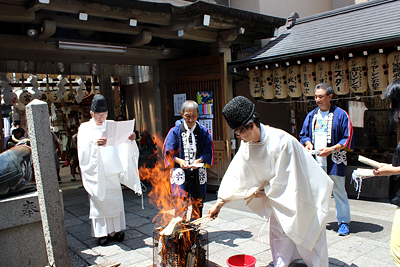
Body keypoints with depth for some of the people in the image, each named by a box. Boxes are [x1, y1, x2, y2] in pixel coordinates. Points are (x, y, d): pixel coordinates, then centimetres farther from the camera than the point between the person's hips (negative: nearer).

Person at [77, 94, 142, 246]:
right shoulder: (85, 129, -1)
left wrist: (130, 139, -17)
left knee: (115, 201, 8)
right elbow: (83, 151, -12)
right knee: (99, 203, 5)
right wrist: (94, 144, -30)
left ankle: (116, 230, 22)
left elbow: (124, 143, 4)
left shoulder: (112, 126, 6)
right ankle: (102, 233, 18)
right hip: (96, 174, -2)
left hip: (112, 172, 2)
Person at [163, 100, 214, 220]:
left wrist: (199, 160, -17)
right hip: (180, 174, -2)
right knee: (181, 207, -5)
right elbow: (168, 152, 0)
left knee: (197, 205, 11)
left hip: (198, 174, 2)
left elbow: (208, 152, 2)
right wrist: (179, 161, -18)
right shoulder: (175, 131, 1)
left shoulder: (204, 132, 3)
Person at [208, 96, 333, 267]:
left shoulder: (281, 141, -32)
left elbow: (284, 181, -25)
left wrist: (265, 192, -11)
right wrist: (220, 202, -10)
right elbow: (236, 175, -7)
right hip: (279, 197, 6)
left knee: (309, 240, 6)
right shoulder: (247, 145, -11)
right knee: (279, 237, 11)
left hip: (303, 195, -6)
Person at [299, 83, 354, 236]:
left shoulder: (340, 115, -4)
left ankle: (344, 222, 18)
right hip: (315, 160, 4)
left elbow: (347, 138, -5)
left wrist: (332, 149, -16)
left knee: (339, 191, 3)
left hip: (334, 161, -4)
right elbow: (303, 134, 19)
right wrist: (308, 143, -2)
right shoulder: (311, 116, 11)